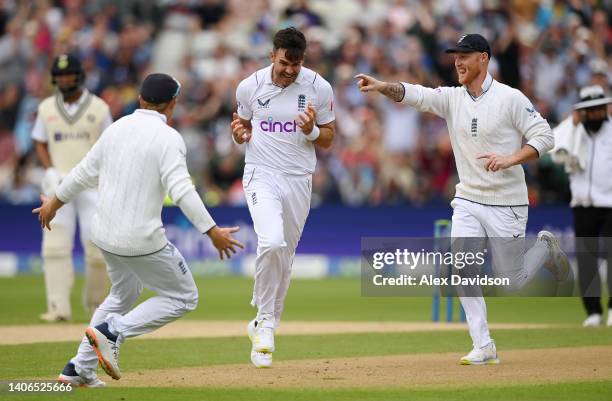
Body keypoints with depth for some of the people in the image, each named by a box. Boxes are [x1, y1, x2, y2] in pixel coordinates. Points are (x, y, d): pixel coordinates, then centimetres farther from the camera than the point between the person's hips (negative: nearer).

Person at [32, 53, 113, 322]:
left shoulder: (98, 108, 3)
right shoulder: (46, 108, 7)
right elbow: (40, 144, 12)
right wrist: (50, 171, -6)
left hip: (92, 184, -1)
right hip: (58, 185, 1)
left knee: (97, 244, -5)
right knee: (56, 244, -10)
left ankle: (94, 301, 16)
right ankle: (59, 307, -12)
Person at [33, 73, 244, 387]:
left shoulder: (117, 128, 7)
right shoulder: (168, 138, -14)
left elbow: (85, 172, 16)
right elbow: (181, 190, -24)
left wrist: (56, 202, 31)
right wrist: (212, 232, -23)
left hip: (104, 232, 8)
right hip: (140, 239, -8)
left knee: (124, 293, 28)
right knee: (183, 297, 8)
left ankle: (79, 369, 22)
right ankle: (113, 332, -7)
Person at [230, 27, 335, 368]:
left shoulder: (319, 88, -4)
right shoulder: (250, 87, -2)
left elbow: (329, 139, 4)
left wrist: (312, 131, -18)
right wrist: (240, 133, -12)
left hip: (299, 179, 2)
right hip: (261, 174, -2)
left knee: (285, 257, 9)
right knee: (271, 243, -24)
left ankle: (265, 323, 27)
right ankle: (265, 321, -9)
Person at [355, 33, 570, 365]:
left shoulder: (510, 98, -10)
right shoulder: (452, 98, 3)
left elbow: (544, 137, -11)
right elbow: (415, 94, -12)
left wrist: (510, 159, -26)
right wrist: (381, 86, -31)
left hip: (506, 204, -4)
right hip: (467, 201, 4)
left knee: (512, 282, 4)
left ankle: (545, 247, 34)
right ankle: (483, 347, -5)